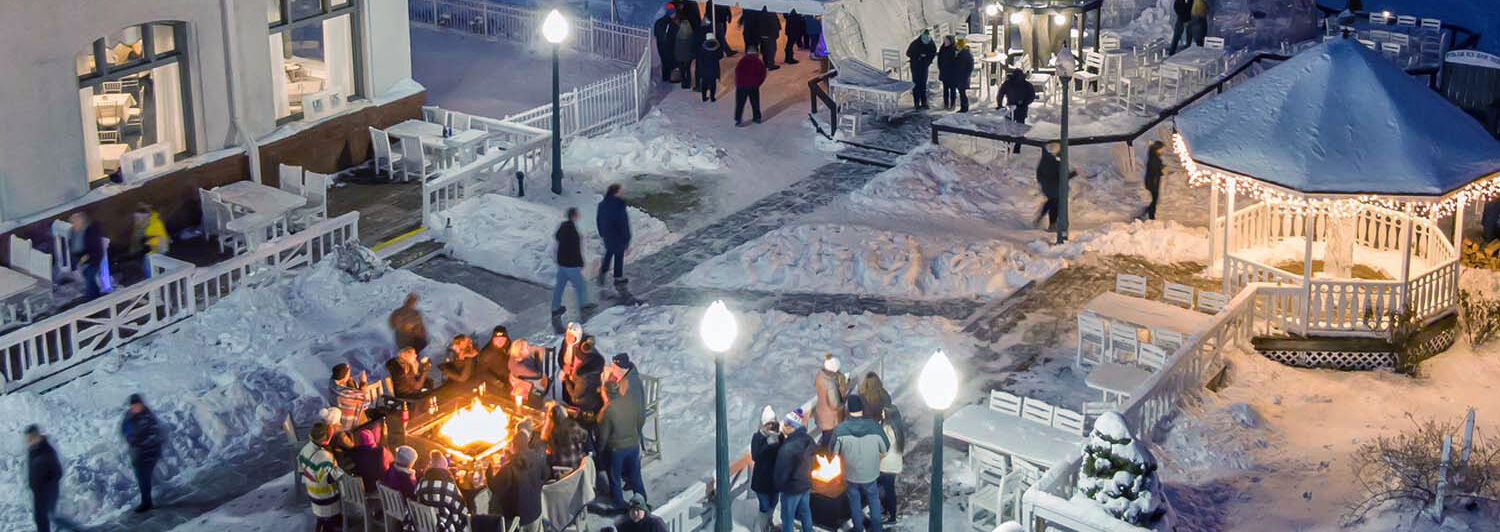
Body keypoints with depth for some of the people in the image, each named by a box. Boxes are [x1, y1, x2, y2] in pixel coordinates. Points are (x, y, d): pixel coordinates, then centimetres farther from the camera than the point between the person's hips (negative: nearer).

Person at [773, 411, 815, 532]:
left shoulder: (787, 448, -32)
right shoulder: (808, 439, -8)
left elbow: (781, 472, -22)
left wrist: (778, 486, -4)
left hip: (791, 489, -7)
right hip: (806, 485, 7)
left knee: (787, 518, 11)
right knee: (805, 513, 24)